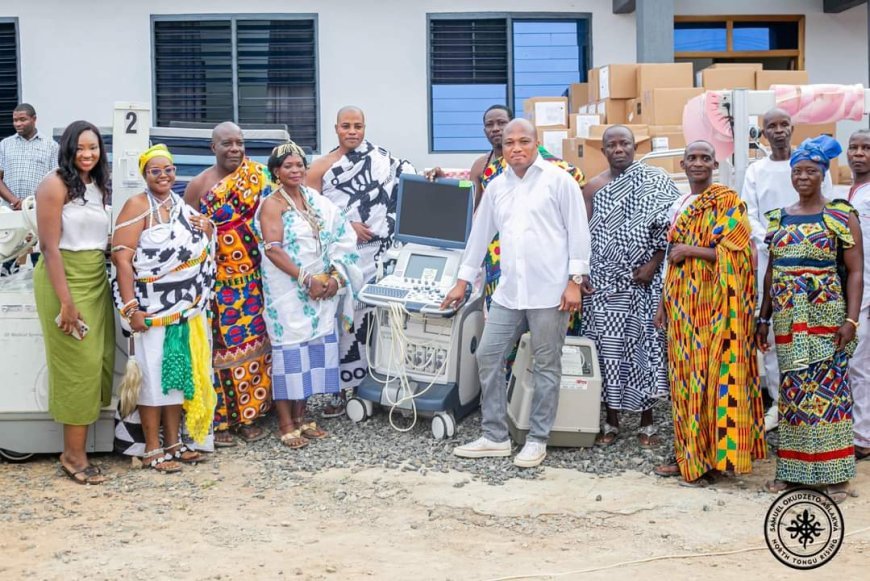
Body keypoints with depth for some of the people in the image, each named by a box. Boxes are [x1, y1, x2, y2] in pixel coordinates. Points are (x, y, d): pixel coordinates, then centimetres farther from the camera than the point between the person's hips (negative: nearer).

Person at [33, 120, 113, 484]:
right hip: (63, 279, -7)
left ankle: (76, 445, 15)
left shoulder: (97, 186, 13)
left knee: (99, 360, 4)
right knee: (78, 364, -5)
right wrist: (66, 301, -18)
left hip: (96, 279, 7)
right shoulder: (55, 185, -10)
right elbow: (50, 247, -14)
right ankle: (74, 454, 5)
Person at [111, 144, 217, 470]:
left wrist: (206, 230, 3)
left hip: (184, 306, 7)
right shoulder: (137, 206, -8)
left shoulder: (181, 207, 13)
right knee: (153, 373, -3)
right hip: (151, 306, -7)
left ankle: (173, 442, 22)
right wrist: (130, 307, -24)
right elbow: (122, 258, -16)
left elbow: (200, 251, 26)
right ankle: (151, 449, 6)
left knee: (179, 370, 11)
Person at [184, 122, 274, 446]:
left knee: (253, 343, 7)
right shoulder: (198, 185, -1)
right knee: (219, 347, -2)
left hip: (253, 281, 3)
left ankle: (248, 415, 18)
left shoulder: (257, 175, 4)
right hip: (217, 282, -3)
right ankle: (219, 420, 8)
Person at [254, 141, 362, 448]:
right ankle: (286, 425, 3)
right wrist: (307, 280, -18)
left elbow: (340, 239, 9)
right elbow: (273, 249, -15)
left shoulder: (318, 202, 12)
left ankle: (300, 417, 19)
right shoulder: (272, 204, -4)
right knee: (289, 350, -4)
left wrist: (335, 276, -5)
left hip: (321, 290, 6)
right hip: (288, 290, -6)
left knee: (315, 347, 7)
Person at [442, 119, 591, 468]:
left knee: (546, 366, 4)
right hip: (508, 291, 6)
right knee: (487, 357, 5)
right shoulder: (496, 186, 12)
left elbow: (577, 231, -5)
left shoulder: (559, 180, -4)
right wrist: (463, 280, 21)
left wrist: (574, 281, -11)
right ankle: (495, 437, 16)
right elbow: (480, 234, 19)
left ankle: (538, 440, 15)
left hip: (549, 291, -6)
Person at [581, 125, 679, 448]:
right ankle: (611, 420, 13)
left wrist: (653, 264, -12)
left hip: (644, 282, -2)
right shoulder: (594, 187, 8)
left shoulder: (656, 180, 1)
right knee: (608, 346, 2)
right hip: (605, 282, 2)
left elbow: (671, 226, -4)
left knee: (644, 343, -1)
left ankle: (647, 421, 10)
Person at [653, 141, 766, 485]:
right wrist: (664, 302, 16)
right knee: (685, 377, 9)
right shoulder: (680, 205, 16)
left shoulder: (727, 202, -7)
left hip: (713, 304, -7)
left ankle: (712, 459, 3)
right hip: (682, 304, 7)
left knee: (712, 375, -4)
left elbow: (734, 254, -16)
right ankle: (688, 454, 17)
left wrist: (688, 250, -13)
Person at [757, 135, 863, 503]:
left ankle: (835, 474, 3)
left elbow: (855, 271, -4)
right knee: (792, 390, 8)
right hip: (788, 319, 4)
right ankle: (791, 469, 16)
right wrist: (764, 318, 14)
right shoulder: (779, 219, 13)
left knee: (829, 389, -4)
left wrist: (851, 319, -13)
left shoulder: (841, 216, 0)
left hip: (826, 317, -4)